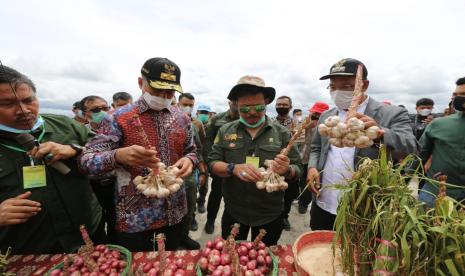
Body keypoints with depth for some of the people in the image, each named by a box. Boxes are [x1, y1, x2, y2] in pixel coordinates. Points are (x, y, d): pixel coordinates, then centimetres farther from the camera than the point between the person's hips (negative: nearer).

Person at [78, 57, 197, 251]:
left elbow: (191, 151, 12)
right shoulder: (118, 118, -10)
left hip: (175, 213, 4)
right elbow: (86, 161, -12)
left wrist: (189, 160, -12)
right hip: (134, 217, -4)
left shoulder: (182, 118, 2)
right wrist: (118, 155, -33)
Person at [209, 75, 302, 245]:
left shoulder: (282, 133, -6)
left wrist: (287, 170, -27)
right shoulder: (226, 131, -3)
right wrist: (233, 168, -25)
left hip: (270, 215, 0)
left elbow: (297, 170, -4)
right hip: (233, 212, 1)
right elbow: (212, 163, -5)